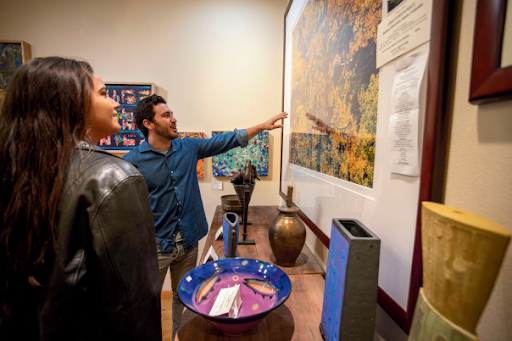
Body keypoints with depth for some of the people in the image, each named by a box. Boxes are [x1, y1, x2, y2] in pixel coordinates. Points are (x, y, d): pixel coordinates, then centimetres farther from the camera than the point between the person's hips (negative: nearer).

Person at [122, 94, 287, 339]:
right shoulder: (133, 161, -12)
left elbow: (225, 141, 2)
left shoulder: (188, 148, 0)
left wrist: (262, 126, 0)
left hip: (188, 242, 4)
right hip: (154, 246, -4)